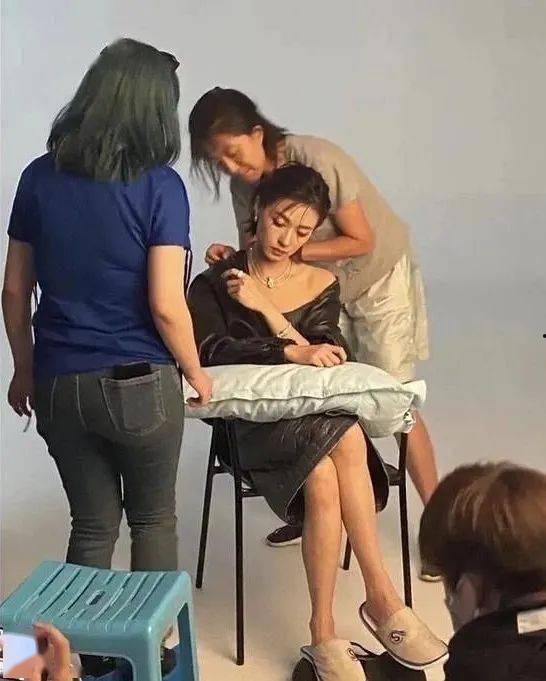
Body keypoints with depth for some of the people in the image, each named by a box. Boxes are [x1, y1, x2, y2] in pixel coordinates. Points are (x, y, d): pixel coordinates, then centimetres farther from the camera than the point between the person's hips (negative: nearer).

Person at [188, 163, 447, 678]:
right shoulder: (214, 284, 6)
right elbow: (213, 352, -13)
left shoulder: (321, 284, 13)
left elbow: (324, 362, -1)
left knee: (324, 480, -34)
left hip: (317, 414, 3)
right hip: (252, 420, -3)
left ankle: (324, 634, -25)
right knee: (346, 443, -34)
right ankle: (382, 599, -24)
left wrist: (265, 308, -9)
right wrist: (293, 353, -25)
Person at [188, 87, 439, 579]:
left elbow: (361, 241, -24)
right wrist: (234, 257, -26)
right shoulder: (245, 181, -10)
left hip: (377, 277, -5)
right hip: (320, 286, 6)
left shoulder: (317, 160, -29)